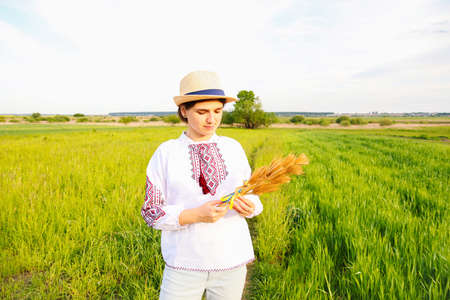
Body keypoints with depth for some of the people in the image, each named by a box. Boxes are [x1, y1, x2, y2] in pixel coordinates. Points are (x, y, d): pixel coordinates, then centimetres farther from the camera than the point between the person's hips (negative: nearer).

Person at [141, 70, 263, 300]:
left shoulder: (233, 148, 0)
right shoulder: (165, 153, -6)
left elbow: (250, 195, 9)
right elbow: (151, 212, -5)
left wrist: (249, 207, -15)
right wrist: (195, 215, -21)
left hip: (232, 261, 3)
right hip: (185, 264, -2)